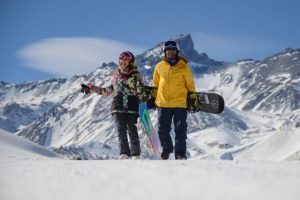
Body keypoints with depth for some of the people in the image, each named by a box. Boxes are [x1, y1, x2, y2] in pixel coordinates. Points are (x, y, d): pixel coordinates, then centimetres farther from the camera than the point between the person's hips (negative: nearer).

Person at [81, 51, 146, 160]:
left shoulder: (135, 75, 2)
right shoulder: (116, 75, 15)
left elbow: (140, 91, -1)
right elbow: (108, 91, 22)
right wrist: (91, 88, 21)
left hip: (132, 107, -3)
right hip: (118, 107, 3)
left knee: (132, 131, -3)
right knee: (121, 130, -7)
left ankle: (136, 155, 6)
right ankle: (124, 153, -10)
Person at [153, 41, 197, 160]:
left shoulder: (183, 66, 0)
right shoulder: (159, 66, 5)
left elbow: (190, 84, 8)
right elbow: (155, 84, 18)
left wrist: (193, 98, 8)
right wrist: (152, 97, 20)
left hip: (180, 103, -2)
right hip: (163, 102, 2)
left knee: (180, 130, -8)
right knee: (163, 129, 11)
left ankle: (180, 154, -4)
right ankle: (166, 149, 32)